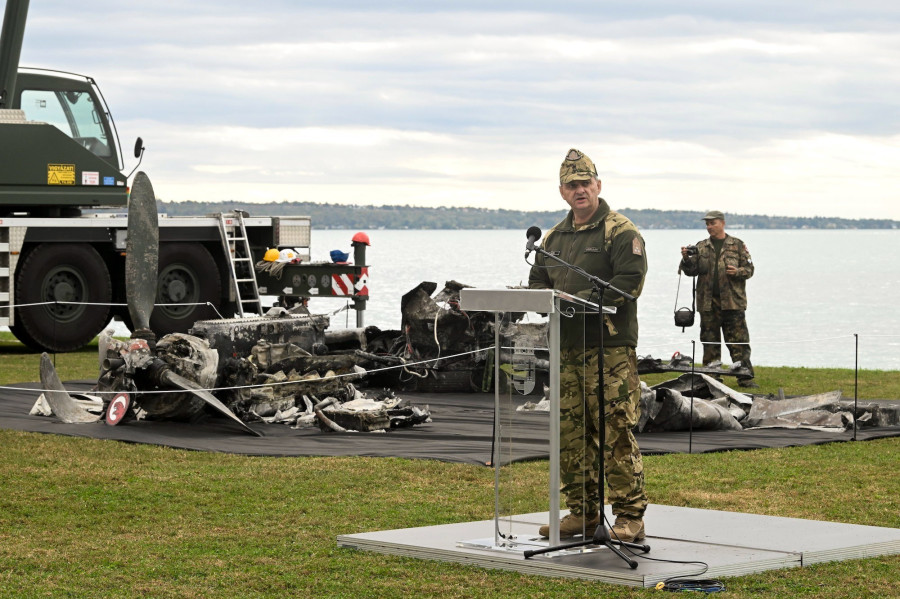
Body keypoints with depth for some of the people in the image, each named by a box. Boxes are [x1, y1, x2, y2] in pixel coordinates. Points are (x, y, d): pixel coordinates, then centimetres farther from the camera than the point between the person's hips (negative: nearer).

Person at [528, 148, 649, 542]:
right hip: (566, 347, 7)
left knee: (616, 432, -10)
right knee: (570, 433, 8)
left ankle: (630, 516, -6)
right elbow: (537, 282, 25)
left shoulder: (621, 233, -3)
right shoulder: (554, 238, 20)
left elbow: (629, 281, -14)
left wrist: (582, 299, -19)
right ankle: (582, 512, 17)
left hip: (610, 347, -7)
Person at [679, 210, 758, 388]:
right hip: (708, 303, 3)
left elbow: (749, 268, 7)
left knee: (739, 341, -5)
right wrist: (686, 259, -11)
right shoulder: (701, 247, 12)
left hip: (732, 301, -2)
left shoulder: (737, 245, 7)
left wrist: (737, 271, -13)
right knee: (709, 341, 6)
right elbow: (691, 271, 8)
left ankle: (745, 376, -2)